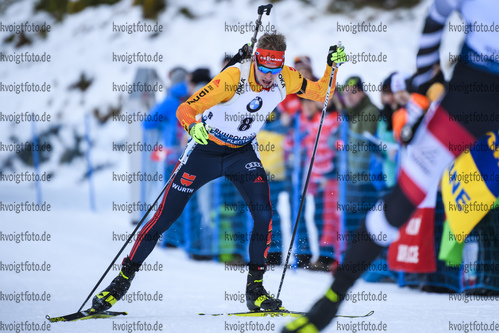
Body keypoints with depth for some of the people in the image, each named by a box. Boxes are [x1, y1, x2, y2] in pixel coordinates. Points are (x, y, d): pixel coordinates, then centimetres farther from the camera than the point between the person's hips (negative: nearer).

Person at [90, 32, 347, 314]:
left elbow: (321, 93, 0)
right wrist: (193, 127, -52)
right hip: (207, 148, -3)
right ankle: (124, 278, 12)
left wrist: (333, 65, -17)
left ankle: (255, 290, -5)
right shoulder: (233, 78, -29)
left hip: (243, 152, 3)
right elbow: (185, 109, -30)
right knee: (165, 217, -2)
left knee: (264, 214, -18)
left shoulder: (285, 79, -15)